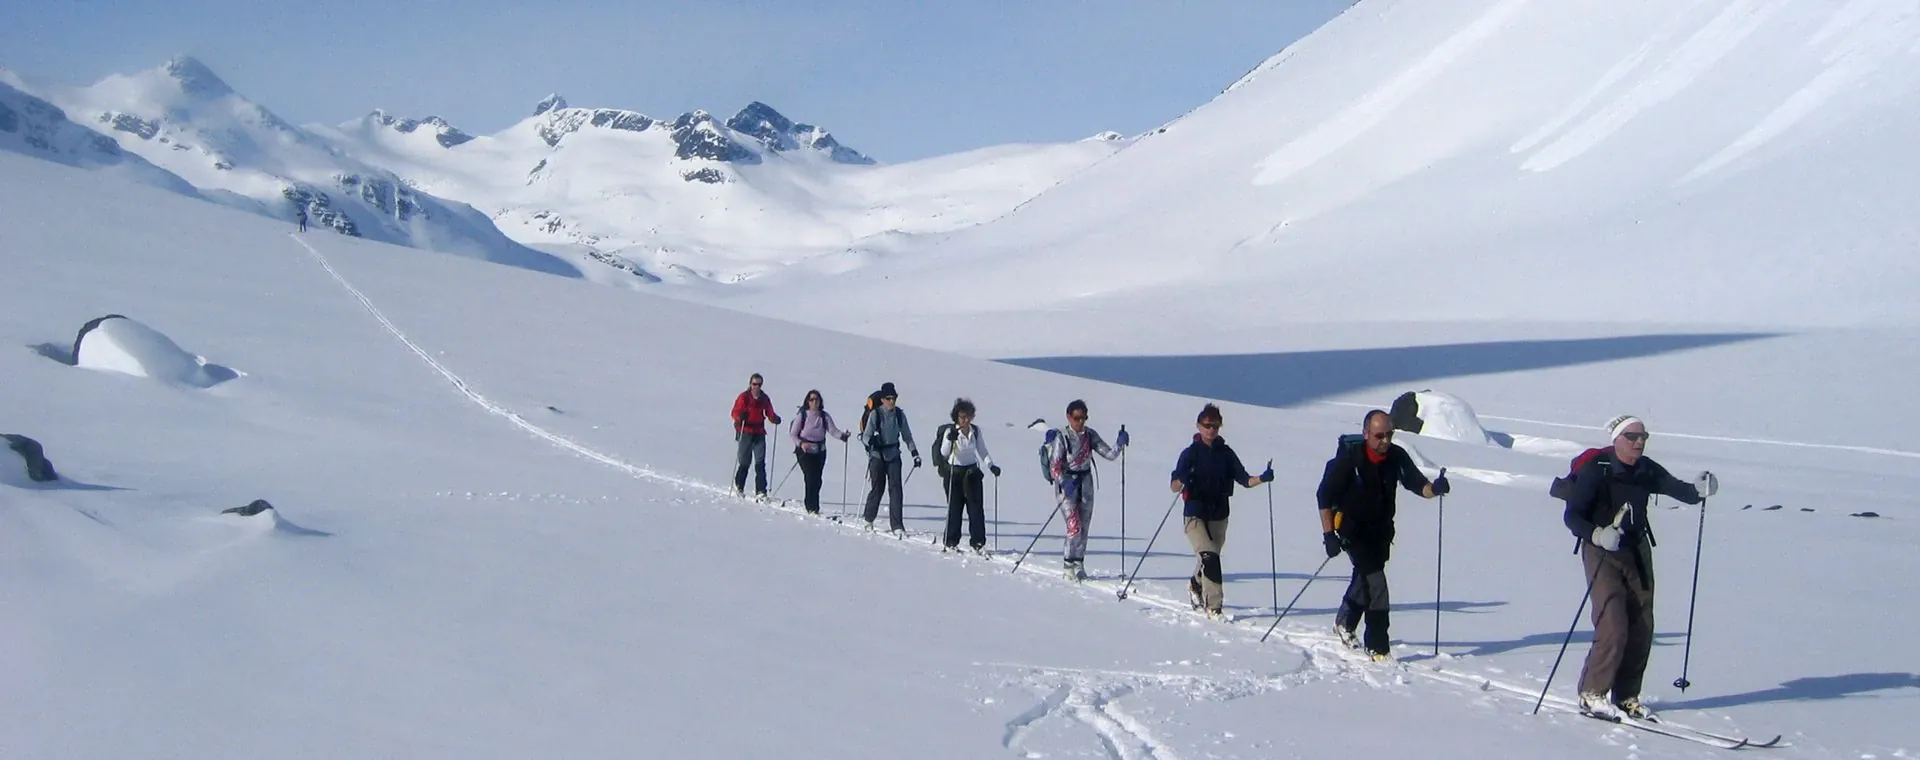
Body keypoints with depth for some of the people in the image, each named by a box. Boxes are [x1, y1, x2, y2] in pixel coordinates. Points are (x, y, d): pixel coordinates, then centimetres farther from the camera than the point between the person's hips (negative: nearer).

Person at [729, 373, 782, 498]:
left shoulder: (764, 398, 10)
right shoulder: (743, 397, -2)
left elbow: (770, 413, 11)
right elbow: (735, 412, -8)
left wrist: (775, 418, -10)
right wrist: (740, 417, -30)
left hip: (759, 434, 3)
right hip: (745, 433, -3)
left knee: (760, 463, -6)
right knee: (744, 462, 4)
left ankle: (760, 491, -8)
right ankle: (739, 487, 25)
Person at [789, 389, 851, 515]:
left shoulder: (824, 416, 3)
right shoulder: (802, 415, -4)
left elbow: (833, 430, -7)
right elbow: (793, 433, -3)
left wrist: (843, 435, -27)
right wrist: (801, 443, -20)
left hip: (820, 451, 3)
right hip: (805, 451, -3)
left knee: (817, 480, 5)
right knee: (810, 477, -13)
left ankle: (814, 506, 20)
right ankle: (812, 508, -7)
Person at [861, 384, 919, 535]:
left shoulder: (899, 414, 3)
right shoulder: (875, 414, -8)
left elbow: (907, 436, 11)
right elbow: (866, 435, -11)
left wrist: (915, 453, 5)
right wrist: (869, 441, -33)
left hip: (893, 455, 3)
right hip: (877, 455, -3)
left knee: (896, 489, -6)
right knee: (877, 488, 3)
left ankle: (897, 525, -7)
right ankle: (868, 519, 27)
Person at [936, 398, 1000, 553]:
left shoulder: (976, 431, 1)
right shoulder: (951, 431, -11)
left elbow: (982, 451, 10)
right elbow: (944, 453, -22)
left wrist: (991, 465, -5)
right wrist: (950, 439, -40)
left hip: (972, 472, 3)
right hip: (955, 472, -3)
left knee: (976, 508, -2)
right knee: (954, 508, 1)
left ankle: (977, 542, 2)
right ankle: (951, 541, 14)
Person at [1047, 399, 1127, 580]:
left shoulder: (1090, 435, 1)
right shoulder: (1062, 438, -12)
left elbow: (1109, 455, 0)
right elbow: (1054, 466, -17)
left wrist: (1120, 444, -18)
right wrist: (1064, 483, -33)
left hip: (1085, 483, 5)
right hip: (1066, 484, -5)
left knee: (1084, 526, 6)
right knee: (1074, 526, -13)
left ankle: (1079, 564, 17)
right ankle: (1069, 564, 1)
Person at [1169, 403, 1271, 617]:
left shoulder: (1226, 453, 6)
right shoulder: (1191, 453, -4)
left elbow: (1244, 479, 3)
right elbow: (1175, 487, -10)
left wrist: (1262, 478, -16)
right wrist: (1182, 479, -32)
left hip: (1219, 516, 4)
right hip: (1195, 515, -4)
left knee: (1207, 559, 15)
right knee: (1210, 557, -20)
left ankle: (1195, 585, 45)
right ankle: (1213, 606, -15)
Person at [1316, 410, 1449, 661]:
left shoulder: (1397, 456, -10)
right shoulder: (1348, 458, -21)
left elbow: (1417, 483, -8)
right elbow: (1324, 495, -16)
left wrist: (1434, 488, -32)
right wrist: (1328, 535, -22)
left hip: (1381, 531, 5)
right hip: (1353, 530, -5)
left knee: (1366, 575, 23)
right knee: (1376, 584, -16)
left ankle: (1344, 623, 48)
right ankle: (1378, 649, -9)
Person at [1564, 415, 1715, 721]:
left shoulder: (1647, 470, 1)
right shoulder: (1596, 470, -15)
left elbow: (1680, 490, -3)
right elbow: (1572, 516, -16)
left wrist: (1699, 489, -25)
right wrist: (1597, 535, -33)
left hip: (1637, 551, 6)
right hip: (1602, 552, -6)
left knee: (1641, 628, 5)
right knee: (1613, 627, -15)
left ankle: (1626, 696, 17)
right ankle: (1592, 694, -2)